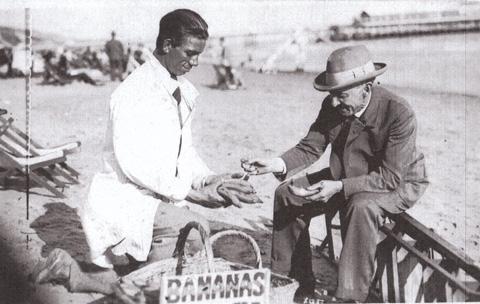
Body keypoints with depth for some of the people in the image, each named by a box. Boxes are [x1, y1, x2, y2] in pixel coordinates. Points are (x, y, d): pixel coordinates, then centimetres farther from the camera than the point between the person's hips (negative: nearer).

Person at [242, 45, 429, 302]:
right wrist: (276, 165, -26)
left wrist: (339, 187, -39)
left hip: (398, 183, -7)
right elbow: (310, 147, -6)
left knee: (361, 206, -39)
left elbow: (390, 177, -30)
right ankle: (299, 281, 7)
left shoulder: (399, 114, -29)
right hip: (346, 177, 7)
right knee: (287, 194, -4)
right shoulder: (332, 106, -10)